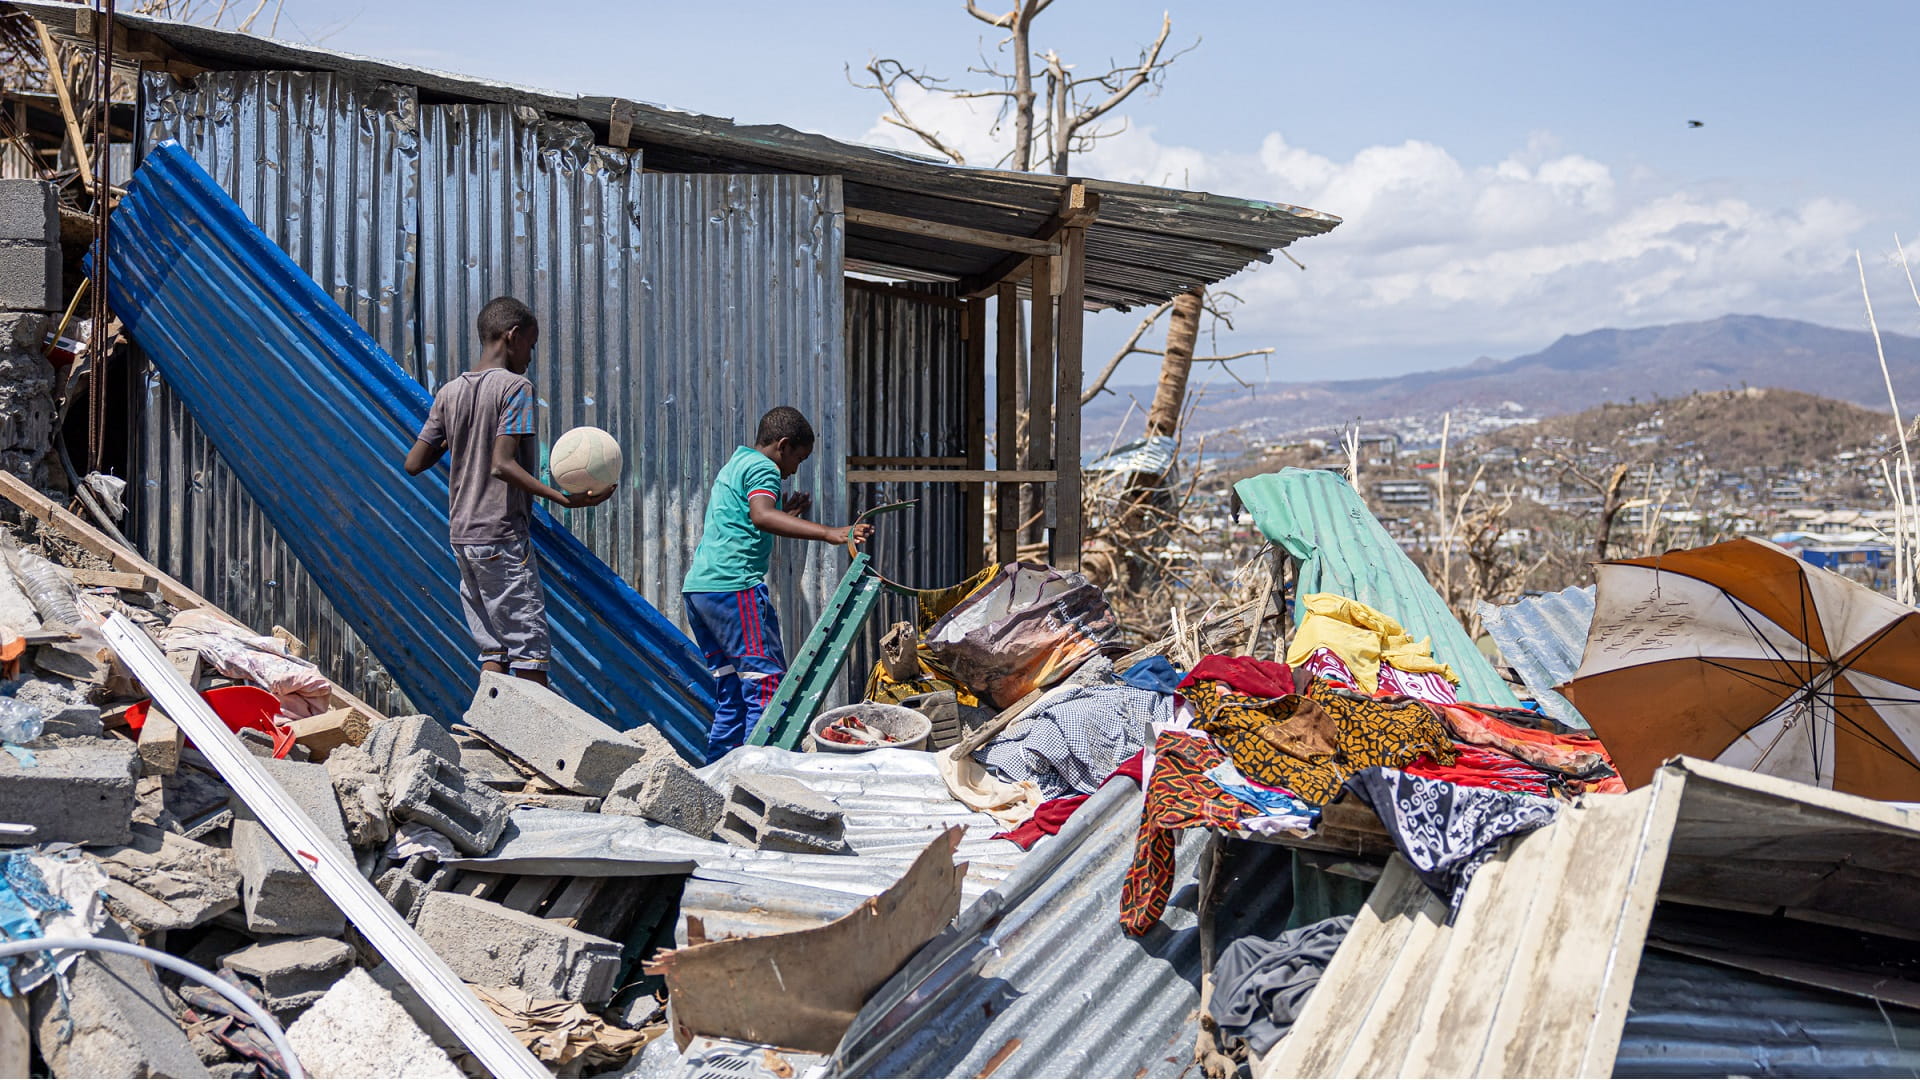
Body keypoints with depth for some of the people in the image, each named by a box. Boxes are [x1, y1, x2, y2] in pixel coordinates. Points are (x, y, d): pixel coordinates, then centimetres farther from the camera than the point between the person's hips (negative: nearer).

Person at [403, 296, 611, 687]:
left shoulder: (449, 392, 11)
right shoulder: (515, 386, -9)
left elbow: (413, 464, 10)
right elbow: (503, 464, -20)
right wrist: (562, 498, -26)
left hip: (462, 536, 7)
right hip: (503, 537, -7)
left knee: (492, 652, 10)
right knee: (530, 654, -5)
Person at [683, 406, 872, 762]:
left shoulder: (733, 465, 26)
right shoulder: (762, 467, -4)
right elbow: (761, 516, -26)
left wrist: (786, 515, 34)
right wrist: (827, 533, -34)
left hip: (697, 586, 10)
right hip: (733, 586, -10)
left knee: (730, 694, 12)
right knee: (767, 684, -10)